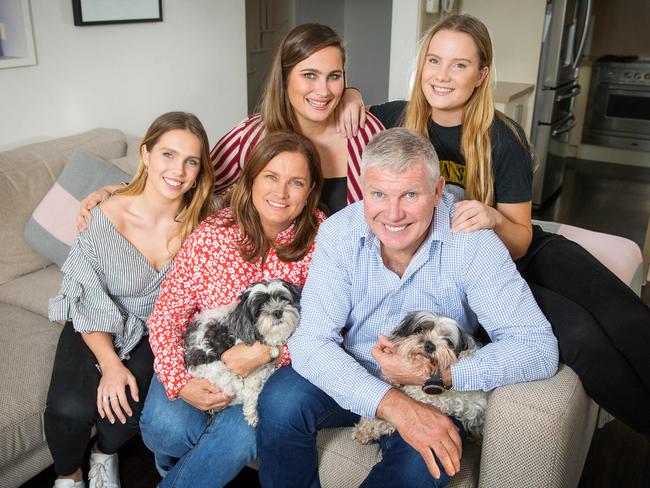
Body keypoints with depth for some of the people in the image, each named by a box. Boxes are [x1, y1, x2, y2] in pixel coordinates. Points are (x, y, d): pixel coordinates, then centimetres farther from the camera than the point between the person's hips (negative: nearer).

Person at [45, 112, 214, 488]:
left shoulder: (200, 220, -15)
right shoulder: (108, 217, -21)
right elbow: (88, 301, -12)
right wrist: (110, 364, -19)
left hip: (156, 333, 1)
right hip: (97, 330, -1)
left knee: (127, 403, -23)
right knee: (70, 408, -23)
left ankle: (105, 455, 15)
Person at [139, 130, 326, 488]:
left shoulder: (320, 238, -11)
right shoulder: (211, 235, -13)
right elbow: (168, 312, -8)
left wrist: (266, 352, -24)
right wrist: (179, 382, -20)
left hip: (273, 364, 0)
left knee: (244, 432, -27)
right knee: (167, 426, -23)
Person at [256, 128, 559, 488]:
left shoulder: (471, 241, -21)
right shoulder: (338, 233, -17)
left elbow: (539, 348, -22)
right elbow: (311, 341, -23)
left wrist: (435, 373, -30)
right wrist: (393, 404, -36)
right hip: (350, 380, 2)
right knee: (280, 402, -25)